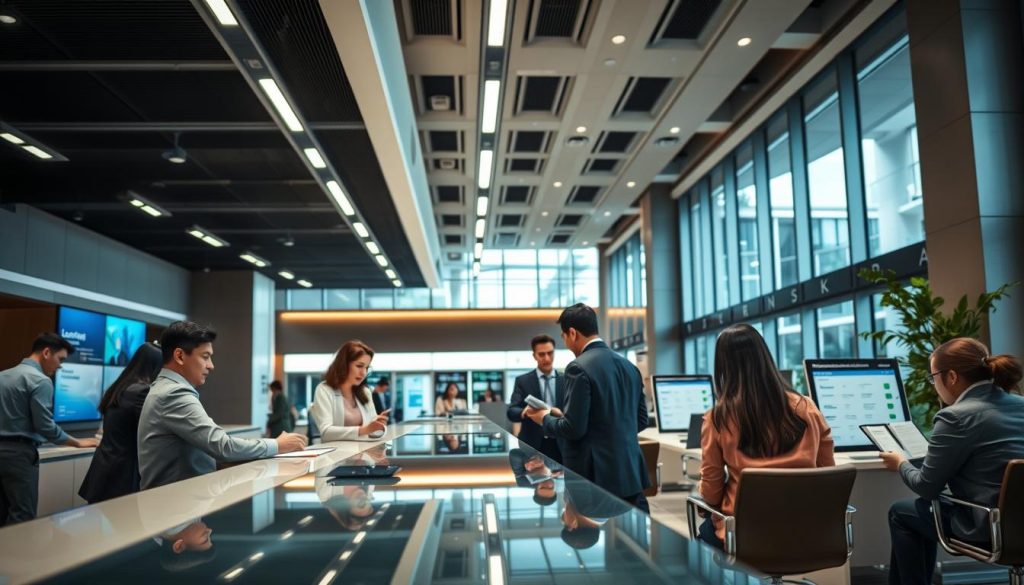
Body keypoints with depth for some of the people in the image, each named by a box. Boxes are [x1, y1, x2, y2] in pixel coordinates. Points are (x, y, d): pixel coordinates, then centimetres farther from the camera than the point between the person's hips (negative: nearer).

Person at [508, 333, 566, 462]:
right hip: (531, 446, -1)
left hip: (560, 446, 1)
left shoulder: (566, 381, 7)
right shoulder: (522, 381, 3)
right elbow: (511, 412, -6)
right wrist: (523, 412, -29)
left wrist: (562, 414, -21)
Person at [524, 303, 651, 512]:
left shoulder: (579, 368, -14)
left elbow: (574, 428, -16)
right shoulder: (629, 366, 10)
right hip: (631, 471, 7)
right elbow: (641, 420, 15)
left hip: (595, 475, -7)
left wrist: (545, 418, 2)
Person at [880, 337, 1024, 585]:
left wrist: (901, 465, 10)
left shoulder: (956, 417, -18)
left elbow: (927, 487, -10)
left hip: (989, 529, -8)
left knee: (900, 513, 14)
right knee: (926, 509, 26)